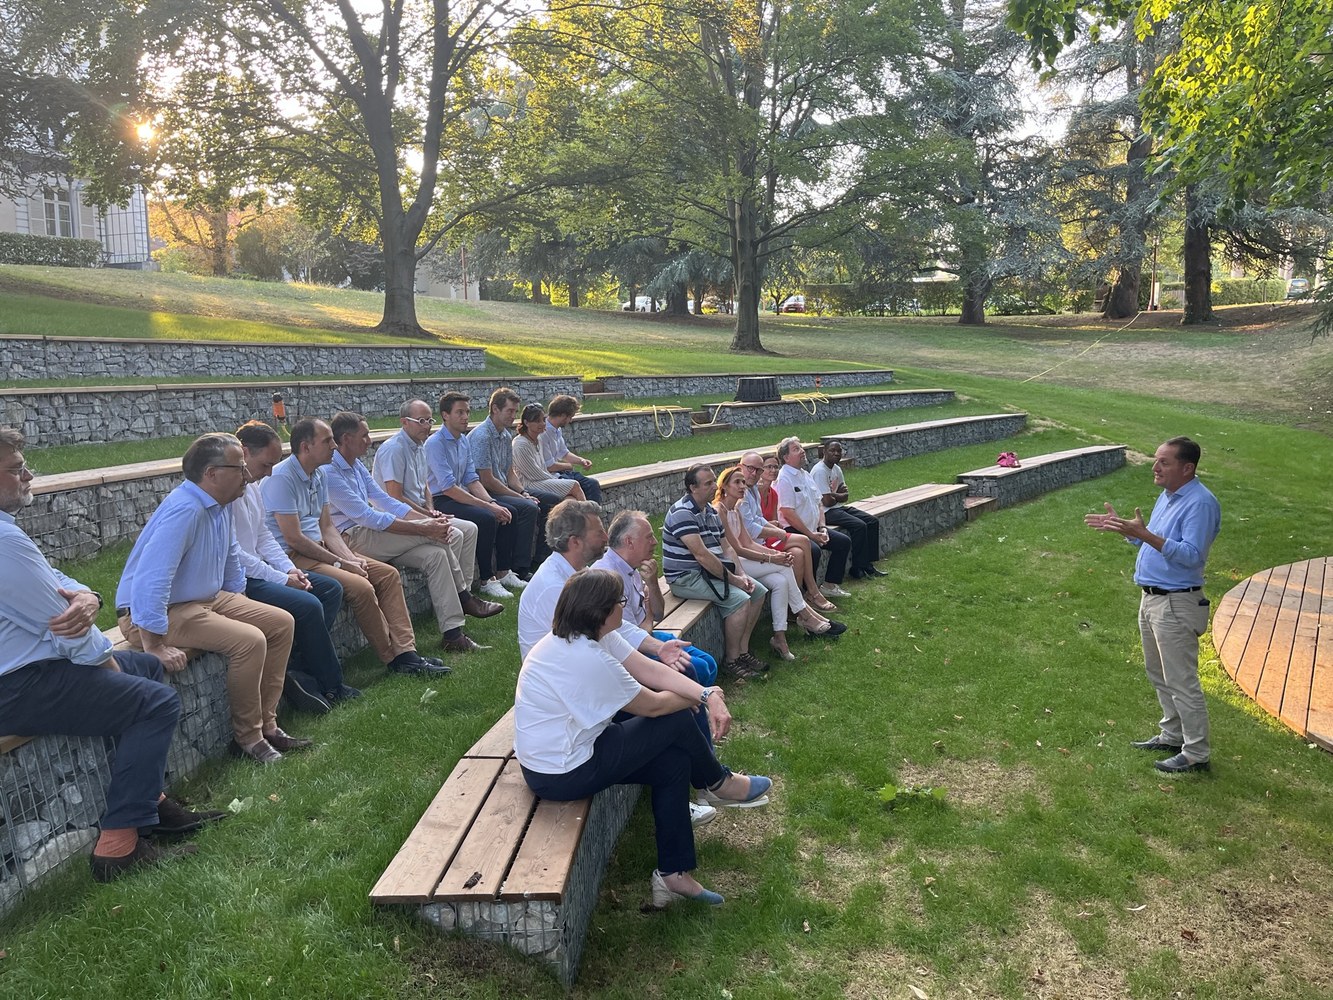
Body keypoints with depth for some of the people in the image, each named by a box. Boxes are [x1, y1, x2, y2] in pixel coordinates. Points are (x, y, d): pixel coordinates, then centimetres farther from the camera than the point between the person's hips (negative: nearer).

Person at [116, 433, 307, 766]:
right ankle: (247, 738, -8)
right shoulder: (184, 510, -26)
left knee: (281, 623, 2)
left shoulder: (221, 505, 4)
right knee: (250, 640, -26)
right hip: (165, 613, -10)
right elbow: (150, 580, -33)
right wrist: (154, 646, -32)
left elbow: (231, 557, 23)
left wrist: (239, 604, 19)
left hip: (209, 600, 10)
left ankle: (265, 723, 7)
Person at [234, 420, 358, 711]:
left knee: (330, 588, 3)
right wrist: (282, 579, -16)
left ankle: (298, 672, -4)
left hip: (254, 570, 11)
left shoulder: (252, 484, 11)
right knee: (308, 606, -23)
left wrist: (290, 569, 3)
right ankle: (330, 686, -3)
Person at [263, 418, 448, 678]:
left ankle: (406, 652, -9)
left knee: (388, 574, -3)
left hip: (318, 548, 10)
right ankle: (393, 659, -10)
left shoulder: (319, 475, 12)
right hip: (292, 556, -10)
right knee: (360, 587, -26)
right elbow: (294, 539, -20)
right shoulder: (281, 478, -17)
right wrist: (340, 564, -15)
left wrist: (350, 558, -5)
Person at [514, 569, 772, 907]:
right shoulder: (585, 659, -29)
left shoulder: (573, 637, 0)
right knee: (676, 721, -3)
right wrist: (697, 699, 3)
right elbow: (653, 705, -16)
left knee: (674, 763, 8)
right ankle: (719, 783, 26)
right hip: (563, 776, -9)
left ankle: (673, 873, 16)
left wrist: (706, 695, -3)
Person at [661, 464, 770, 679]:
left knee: (758, 591, 4)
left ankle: (743, 650, 10)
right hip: (686, 578, -10)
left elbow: (725, 546, 13)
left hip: (710, 571, 10)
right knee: (740, 599, -23)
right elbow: (701, 554, -25)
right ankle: (731, 660, -9)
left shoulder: (711, 511, 12)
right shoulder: (683, 513, -20)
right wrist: (732, 579, -19)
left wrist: (741, 574, -2)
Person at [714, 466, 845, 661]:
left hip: (736, 561, 9)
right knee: (784, 567, -15)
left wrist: (777, 554, -6)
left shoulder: (735, 509, 14)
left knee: (780, 581, -13)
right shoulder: (718, 510, -14)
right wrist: (771, 558, -16)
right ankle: (805, 616, -2)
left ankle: (779, 637, -11)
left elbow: (748, 543, 9)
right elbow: (736, 549, -17)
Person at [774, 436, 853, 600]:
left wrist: (822, 527, 2)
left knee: (844, 542, 7)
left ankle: (830, 586, 14)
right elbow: (788, 513, -21)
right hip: (793, 530, -10)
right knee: (814, 550, -33)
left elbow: (819, 503, 17)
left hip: (813, 528, 10)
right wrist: (811, 535, -17)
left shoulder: (805, 474, 14)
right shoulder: (784, 478, -15)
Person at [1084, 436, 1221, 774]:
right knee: (1159, 675, 21)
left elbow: (1191, 555, -28)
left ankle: (1196, 753, 10)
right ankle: (1172, 735, 35)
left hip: (1176, 605, -10)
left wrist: (1145, 534, -35)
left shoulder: (1200, 503, -20)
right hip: (1152, 599, 10)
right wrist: (1121, 527, 9)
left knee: (1181, 682, -1)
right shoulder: (1167, 496, 11)